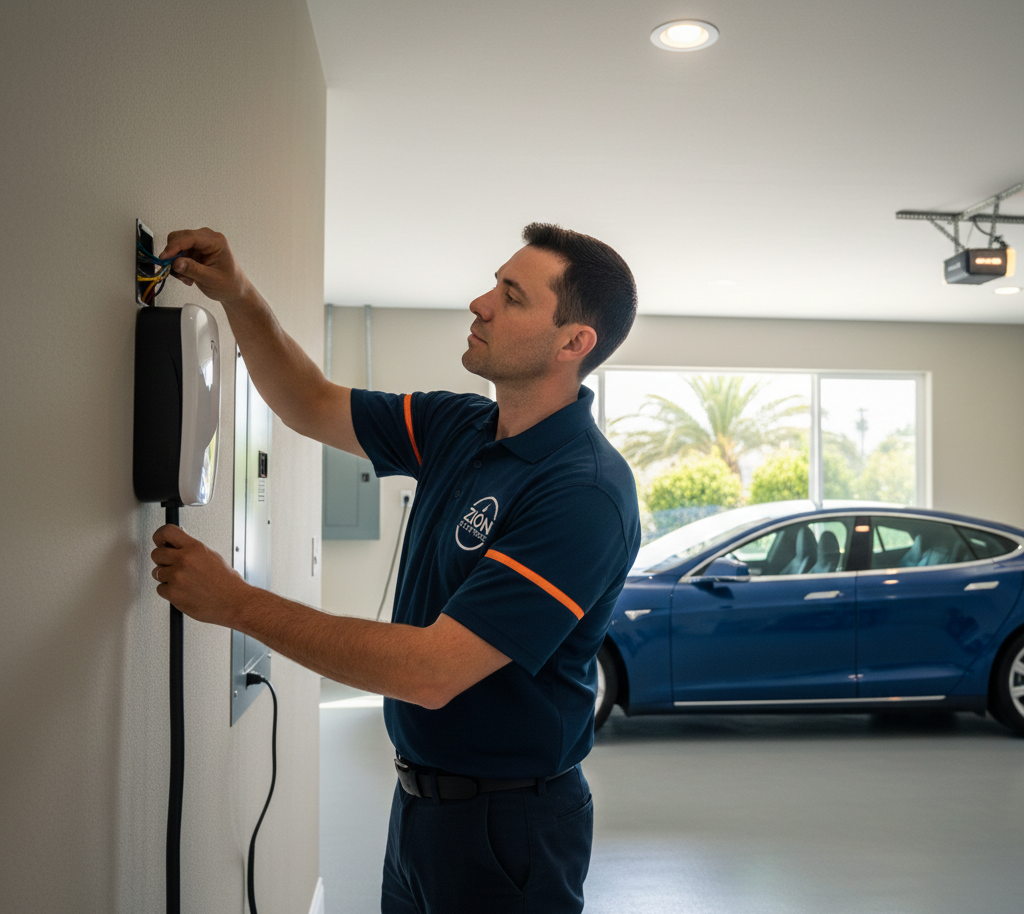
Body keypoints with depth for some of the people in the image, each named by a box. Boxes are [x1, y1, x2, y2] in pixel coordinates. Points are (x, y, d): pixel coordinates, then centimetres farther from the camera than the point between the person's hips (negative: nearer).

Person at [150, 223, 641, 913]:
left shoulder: (585, 493, -27)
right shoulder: (458, 429, 0)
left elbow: (433, 673, -30)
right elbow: (313, 406, 12)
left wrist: (237, 603, -24)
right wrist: (238, 295, -5)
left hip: (507, 825, -7)